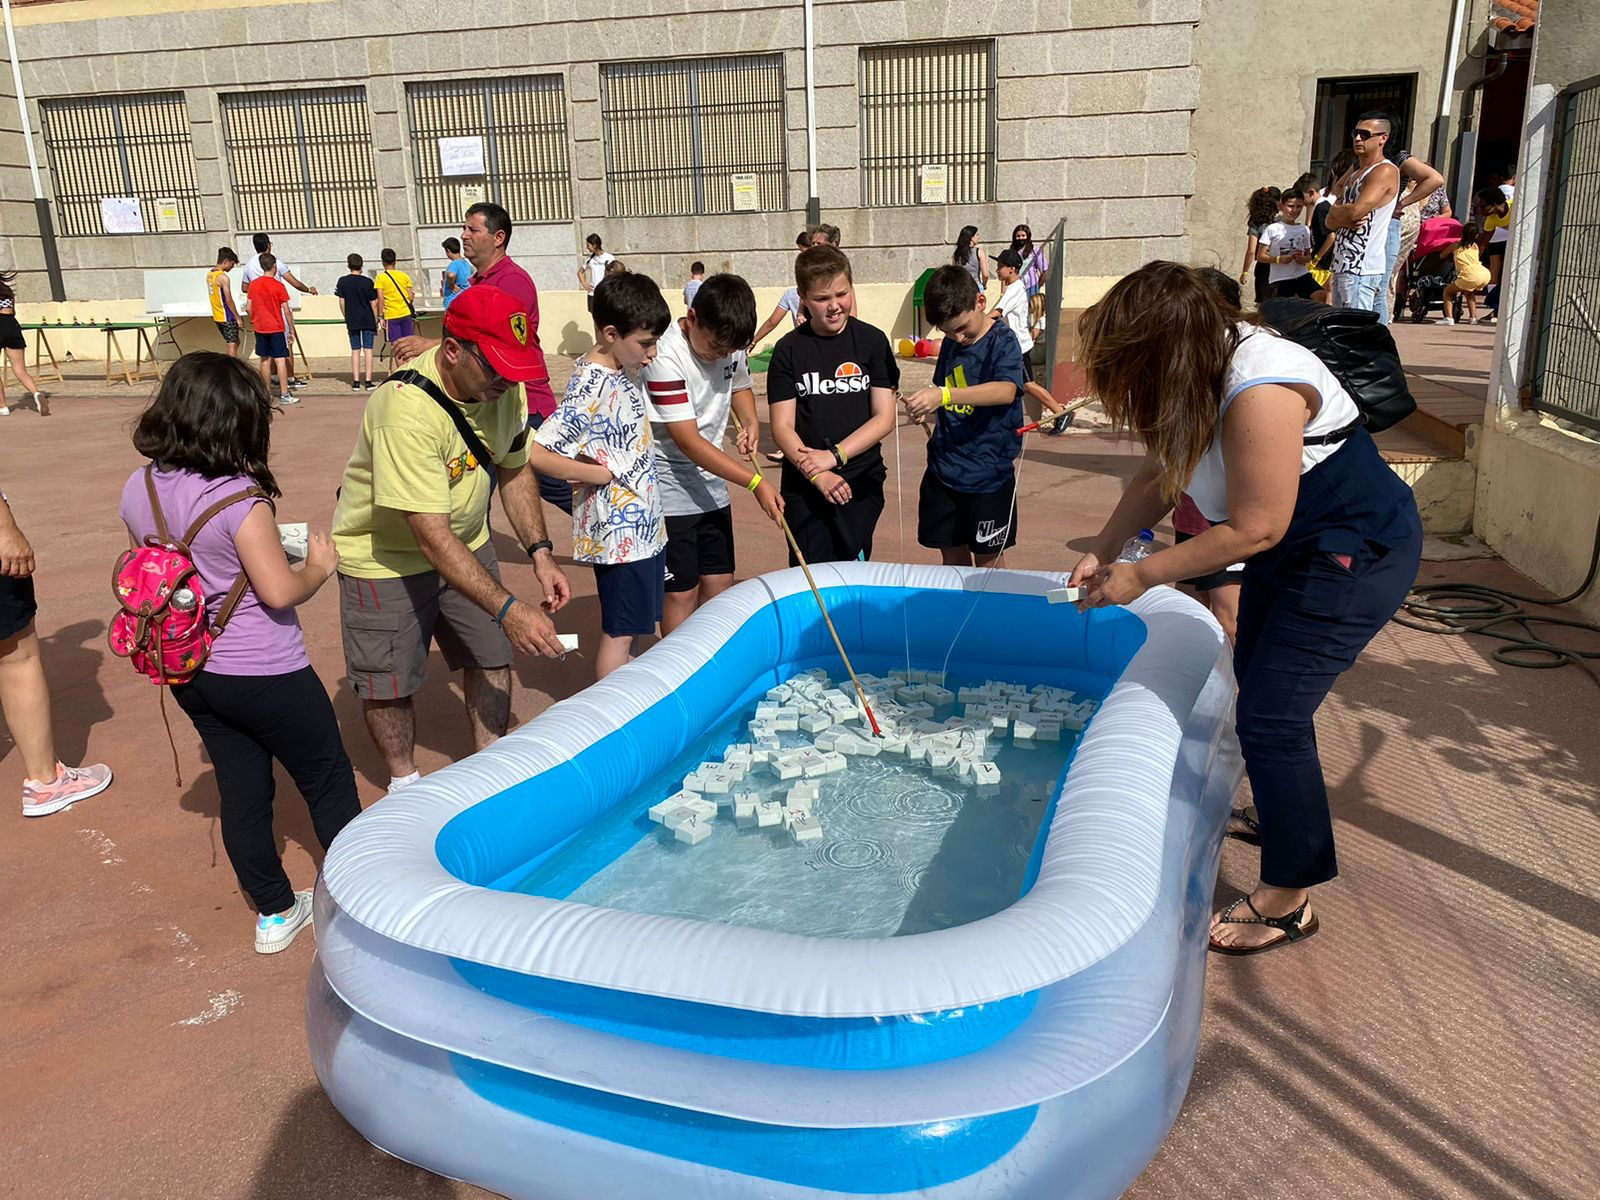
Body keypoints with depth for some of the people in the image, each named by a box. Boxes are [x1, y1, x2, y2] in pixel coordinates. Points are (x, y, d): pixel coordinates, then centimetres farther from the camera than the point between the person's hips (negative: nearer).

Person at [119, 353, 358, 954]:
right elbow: (279, 591, -23)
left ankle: (275, 912, 30)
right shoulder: (239, 499, -24)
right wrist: (320, 566, -3)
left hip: (192, 673, 7)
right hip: (264, 674, -7)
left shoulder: (139, 490, -1)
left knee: (242, 791, 17)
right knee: (329, 784, 11)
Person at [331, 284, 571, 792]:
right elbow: (433, 538, -37)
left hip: (467, 544, 6)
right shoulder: (407, 410, -35)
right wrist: (509, 610, -41)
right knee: (389, 684, 6)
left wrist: (540, 553, -9)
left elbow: (515, 472, 3)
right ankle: (403, 781, 33)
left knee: (492, 658, 10)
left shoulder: (504, 387, -13)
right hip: (386, 556, -6)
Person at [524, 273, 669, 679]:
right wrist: (601, 474, -16)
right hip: (620, 532, -9)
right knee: (619, 633, 3)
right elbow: (536, 453, -25)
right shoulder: (591, 386, -20)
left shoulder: (621, 372, 7)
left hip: (643, 524, 9)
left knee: (634, 628, 18)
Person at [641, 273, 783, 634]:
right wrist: (756, 482, -26)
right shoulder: (666, 357, -24)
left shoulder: (728, 342, -3)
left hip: (711, 486, 7)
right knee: (682, 592, -1)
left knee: (719, 584, 11)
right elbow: (688, 442, -25)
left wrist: (750, 421, -2)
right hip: (670, 492, -7)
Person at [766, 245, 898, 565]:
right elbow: (782, 427, -5)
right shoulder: (789, 350, -1)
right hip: (804, 488, 0)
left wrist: (834, 455, -16)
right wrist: (816, 473, -19)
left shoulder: (872, 341, 0)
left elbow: (884, 418, -5)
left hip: (861, 483, 0)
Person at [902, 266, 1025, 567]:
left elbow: (1007, 391, -31)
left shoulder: (1002, 340, -12)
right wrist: (926, 407, 0)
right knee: (952, 558, 14)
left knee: (987, 562, 6)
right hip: (942, 470, 6)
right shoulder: (950, 343, 8)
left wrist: (944, 395, -43)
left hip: (987, 472, -6)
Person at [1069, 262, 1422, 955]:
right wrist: (1100, 553, -2)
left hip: (1354, 559, -10)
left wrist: (1140, 577, -22)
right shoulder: (1203, 369, -5)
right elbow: (1159, 473, 4)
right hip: (1292, 552, 10)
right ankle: (1278, 815, 47)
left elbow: (1252, 530, -29)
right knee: (1256, 681, 23)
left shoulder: (1260, 396, -34)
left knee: (1270, 717, -10)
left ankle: (1287, 901, 5)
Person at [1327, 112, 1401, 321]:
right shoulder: (1353, 175, 22)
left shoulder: (1385, 171, -6)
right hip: (1341, 265, 9)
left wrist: (1336, 211, 2)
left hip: (1362, 269, -9)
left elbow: (1356, 211, -19)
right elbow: (1330, 222, 14)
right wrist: (1346, 219, -8)